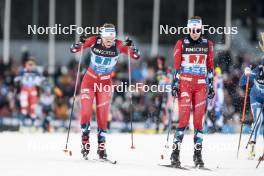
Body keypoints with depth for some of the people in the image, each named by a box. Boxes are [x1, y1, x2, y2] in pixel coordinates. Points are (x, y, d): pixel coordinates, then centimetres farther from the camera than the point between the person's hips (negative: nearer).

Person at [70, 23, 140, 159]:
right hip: (89, 80, 0)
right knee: (85, 111, -11)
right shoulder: (94, 41, -16)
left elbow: (136, 56, -17)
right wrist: (80, 44, -32)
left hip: (105, 83, 0)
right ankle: (85, 142, 4)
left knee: (102, 115, -1)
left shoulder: (118, 45, -16)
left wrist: (131, 46, -37)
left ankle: (101, 147, 8)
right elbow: (73, 50, -10)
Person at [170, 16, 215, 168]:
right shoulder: (181, 44, 3)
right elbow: (176, 66, 2)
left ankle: (198, 154, 5)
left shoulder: (207, 44, 9)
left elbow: (210, 66, 12)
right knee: (184, 118, -11)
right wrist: (175, 84, -5)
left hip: (201, 85, 2)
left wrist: (211, 85, 9)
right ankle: (175, 152, -7)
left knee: (199, 120, 0)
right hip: (185, 84, -2)